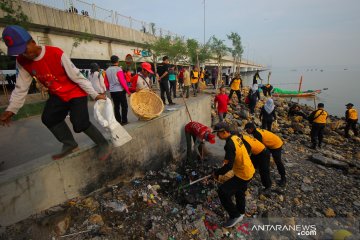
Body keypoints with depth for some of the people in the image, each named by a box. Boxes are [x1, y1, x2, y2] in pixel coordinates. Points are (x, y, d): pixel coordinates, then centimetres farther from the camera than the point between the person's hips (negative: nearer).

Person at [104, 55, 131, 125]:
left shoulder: (107, 70, 9)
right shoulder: (118, 69, -11)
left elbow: (106, 83, 12)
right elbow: (122, 81, -17)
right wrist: (128, 91, -11)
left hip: (112, 91, 7)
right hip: (120, 91, -6)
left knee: (116, 106, 12)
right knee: (124, 106, 2)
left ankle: (118, 121, 17)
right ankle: (124, 121, 4)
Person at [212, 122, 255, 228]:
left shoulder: (230, 144, -28)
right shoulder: (236, 137, -1)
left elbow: (229, 166, -29)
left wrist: (217, 172, -15)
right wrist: (226, 161, 6)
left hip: (243, 174, -10)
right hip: (249, 170, 10)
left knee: (222, 191, -8)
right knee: (239, 190, 30)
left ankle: (235, 216, 10)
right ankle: (241, 211, 54)